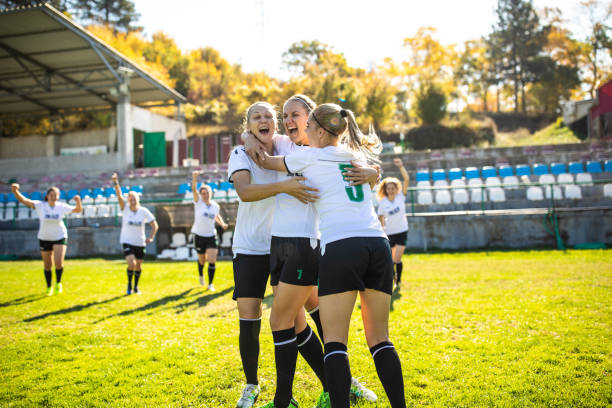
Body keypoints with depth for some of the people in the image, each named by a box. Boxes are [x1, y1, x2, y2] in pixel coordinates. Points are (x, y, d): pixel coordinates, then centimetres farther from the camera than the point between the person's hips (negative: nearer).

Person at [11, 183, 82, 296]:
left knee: (59, 263, -18)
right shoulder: (40, 205, -12)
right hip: (44, 239, 1)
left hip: (60, 237, -1)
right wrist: (15, 191, -41)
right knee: (47, 266, 11)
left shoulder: (62, 207, -9)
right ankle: (49, 287, 33)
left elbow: (78, 210, -4)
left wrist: (78, 202, -26)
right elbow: (23, 200, -23)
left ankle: (58, 282, 9)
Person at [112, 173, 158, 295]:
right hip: (127, 242, -2)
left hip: (140, 243, 2)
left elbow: (154, 225, -1)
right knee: (131, 264, -18)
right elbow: (119, 196, -23)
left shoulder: (144, 211, -5)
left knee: (138, 265, 10)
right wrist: (115, 183, -37)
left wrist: (151, 237, -13)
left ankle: (136, 286, 32)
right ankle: (129, 284, 7)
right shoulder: (125, 209, -7)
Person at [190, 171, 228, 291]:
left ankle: (210, 284, -1)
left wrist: (222, 224, 5)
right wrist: (194, 178, -44)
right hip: (199, 236, -2)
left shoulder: (215, 206, 2)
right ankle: (201, 275, 45)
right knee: (202, 260, 13)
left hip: (211, 236, 2)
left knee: (212, 261, -11)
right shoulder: (198, 202, -8)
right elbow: (194, 190, -26)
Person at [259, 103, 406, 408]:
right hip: (378, 245, 6)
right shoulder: (358, 156, 22)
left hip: (340, 248, -5)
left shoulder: (310, 157, 7)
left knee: (334, 341, -2)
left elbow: (265, 162, 22)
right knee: (379, 339, 11)